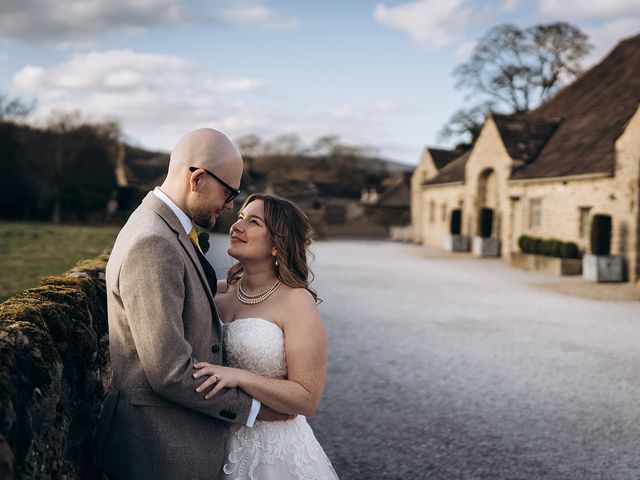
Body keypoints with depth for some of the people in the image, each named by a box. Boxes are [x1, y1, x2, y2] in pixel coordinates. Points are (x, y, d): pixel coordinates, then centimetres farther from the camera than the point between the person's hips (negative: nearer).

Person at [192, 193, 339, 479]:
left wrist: (239, 377, -26)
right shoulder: (220, 291, -1)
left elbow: (308, 399, -17)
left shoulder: (296, 302, -16)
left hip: (273, 454, -4)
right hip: (219, 444, 5)